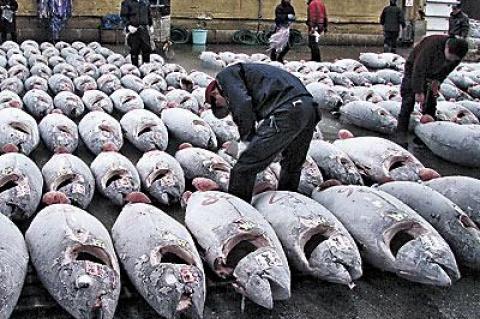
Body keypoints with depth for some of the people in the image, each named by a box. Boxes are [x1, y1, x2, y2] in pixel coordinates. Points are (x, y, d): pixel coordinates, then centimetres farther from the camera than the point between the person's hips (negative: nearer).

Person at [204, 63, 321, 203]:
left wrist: (248, 136, 4)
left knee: (243, 169, -3)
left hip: (286, 111, -10)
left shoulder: (226, 75, 11)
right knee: (292, 168, 29)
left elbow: (242, 105, -7)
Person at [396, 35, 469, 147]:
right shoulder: (432, 45, -39)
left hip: (433, 75, 6)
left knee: (431, 102, 2)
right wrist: (418, 92, -35)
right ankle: (401, 132, -11)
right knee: (409, 101, -12)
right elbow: (419, 69, -36)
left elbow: (448, 69, 2)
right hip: (414, 69, -5)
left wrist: (437, 81, -11)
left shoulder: (457, 54, -19)